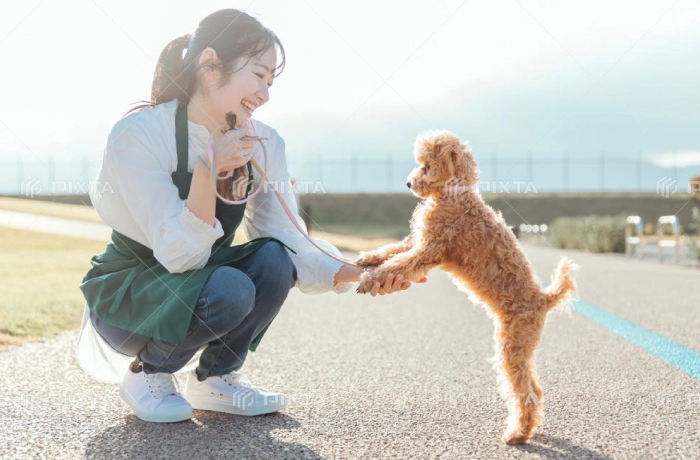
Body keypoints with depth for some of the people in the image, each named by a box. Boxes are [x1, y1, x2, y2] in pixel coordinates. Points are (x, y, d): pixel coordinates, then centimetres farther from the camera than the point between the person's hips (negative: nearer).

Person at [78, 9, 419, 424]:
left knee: (272, 259, -24)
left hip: (195, 285, 5)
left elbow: (289, 244, -11)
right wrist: (209, 170, -39)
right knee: (229, 289, -33)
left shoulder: (263, 144, -6)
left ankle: (214, 378, 0)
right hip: (124, 296, -5)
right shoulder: (139, 134, -23)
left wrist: (352, 274, -27)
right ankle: (148, 373, -4)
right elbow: (180, 255, -28)